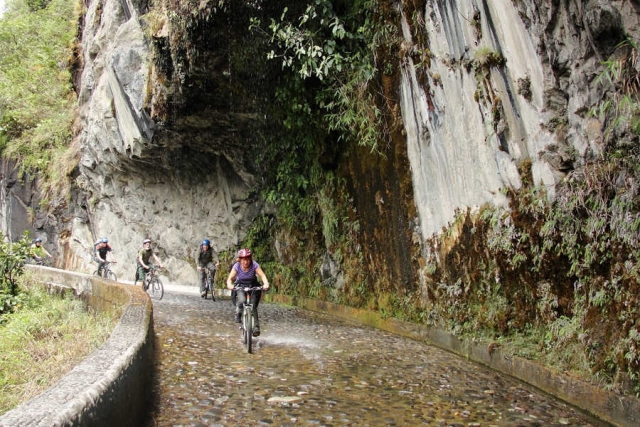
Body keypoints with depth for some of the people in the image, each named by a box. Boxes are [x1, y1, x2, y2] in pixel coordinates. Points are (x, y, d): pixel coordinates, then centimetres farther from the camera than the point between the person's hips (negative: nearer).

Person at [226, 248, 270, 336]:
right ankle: (238, 314, 0)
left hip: (253, 286, 0)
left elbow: (262, 276, -33)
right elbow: (230, 278, -26)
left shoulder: (254, 265, -25)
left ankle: (256, 327, -1)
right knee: (242, 300, -29)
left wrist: (266, 284, -53)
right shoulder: (237, 266, -22)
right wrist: (229, 285, -49)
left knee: (253, 307, -11)